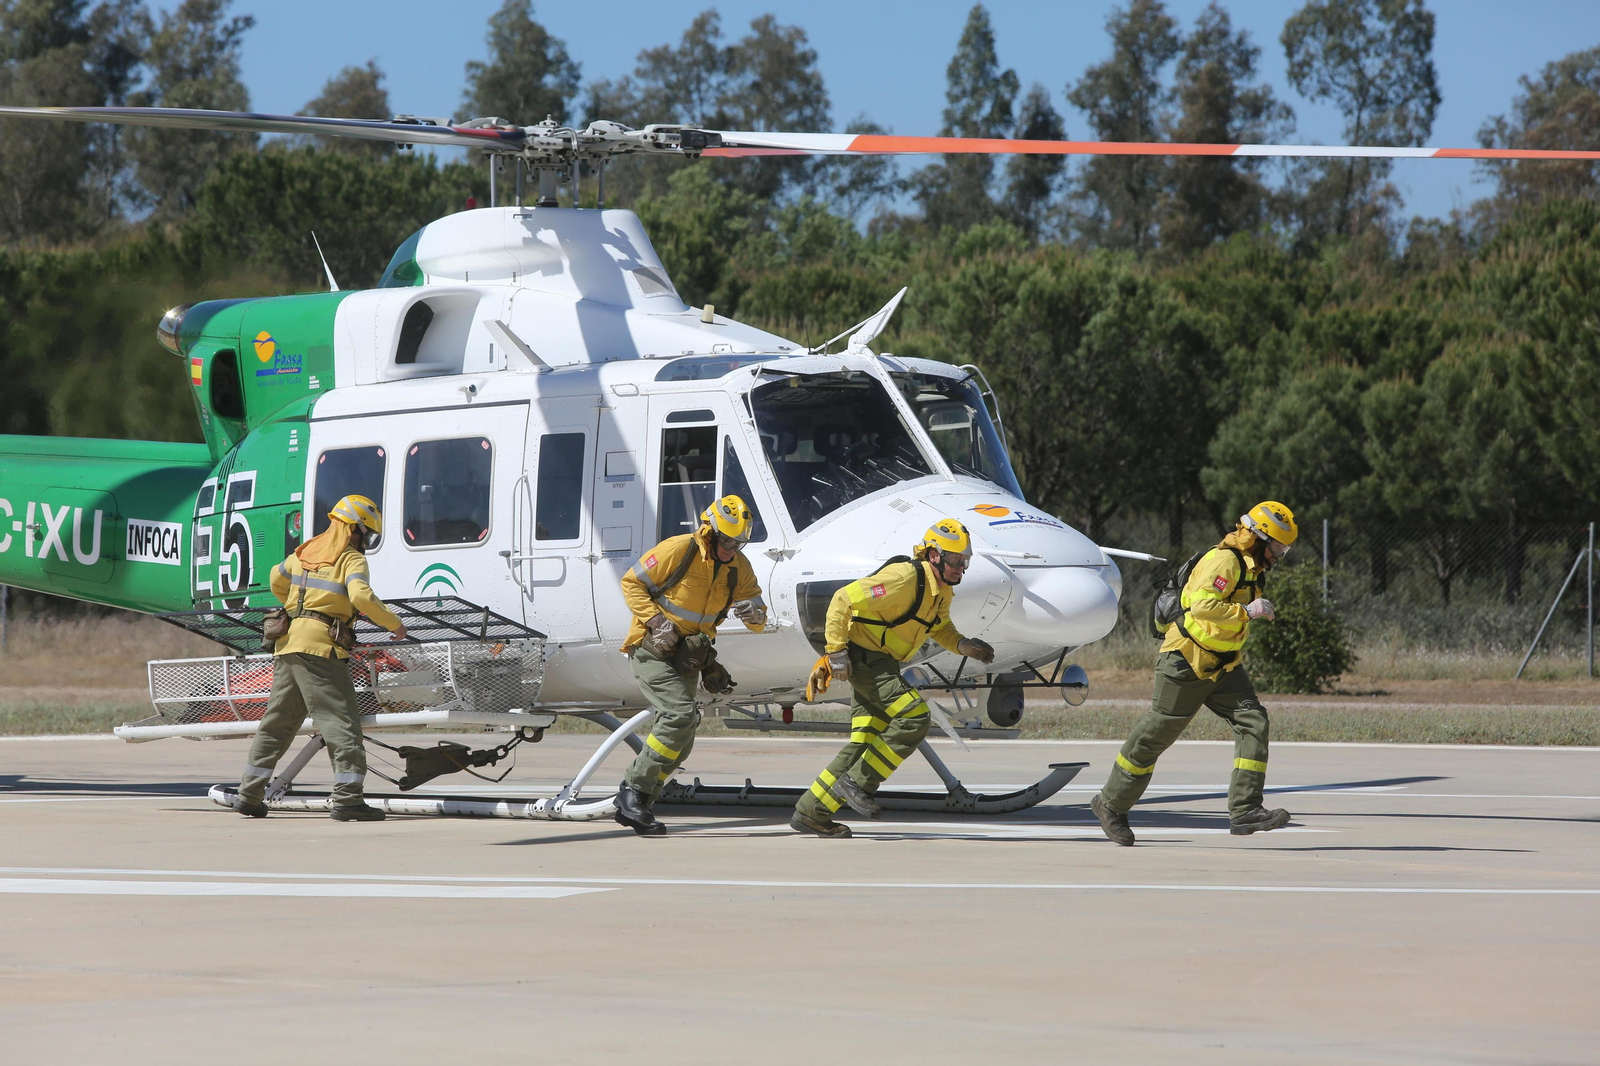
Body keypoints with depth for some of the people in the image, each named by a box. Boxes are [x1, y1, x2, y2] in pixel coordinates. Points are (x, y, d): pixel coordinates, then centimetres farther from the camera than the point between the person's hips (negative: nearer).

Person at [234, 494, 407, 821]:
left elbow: (277, 580, 34)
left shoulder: (306, 552, 19)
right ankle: (346, 798, -14)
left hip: (289, 645, 7)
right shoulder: (352, 559, -3)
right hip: (320, 647, -7)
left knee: (277, 721, 15)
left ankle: (249, 794, 18)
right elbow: (361, 596, -20)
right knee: (341, 721, -7)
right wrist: (394, 624, -9)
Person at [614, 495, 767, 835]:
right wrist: (655, 621, -21)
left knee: (679, 745, 4)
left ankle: (632, 806, 16)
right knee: (682, 715, -24)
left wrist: (754, 614, -20)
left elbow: (759, 624, 5)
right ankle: (633, 791, -16)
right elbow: (631, 583, -9)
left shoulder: (739, 568, 1)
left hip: (687, 657, 7)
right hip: (652, 650, -7)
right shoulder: (679, 550, -16)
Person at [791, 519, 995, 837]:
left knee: (865, 743, 7)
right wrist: (837, 651, -23)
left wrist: (962, 645, 2)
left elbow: (939, 627, 24)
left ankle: (810, 813, 12)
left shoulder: (941, 592, 7)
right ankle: (857, 782, -12)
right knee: (914, 717, -20)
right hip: (863, 657, -10)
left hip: (882, 664, 10)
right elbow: (843, 600, -23)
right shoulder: (906, 578, -22)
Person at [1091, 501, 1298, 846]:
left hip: (1221, 666, 9)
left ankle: (1244, 811, -15)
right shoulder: (1225, 560, -18)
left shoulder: (1251, 567, 13)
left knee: (1253, 722, -10)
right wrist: (1246, 612, -28)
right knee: (1156, 734, 3)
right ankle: (1111, 804, 20)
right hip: (1186, 662, -9)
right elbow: (1203, 605, -32)